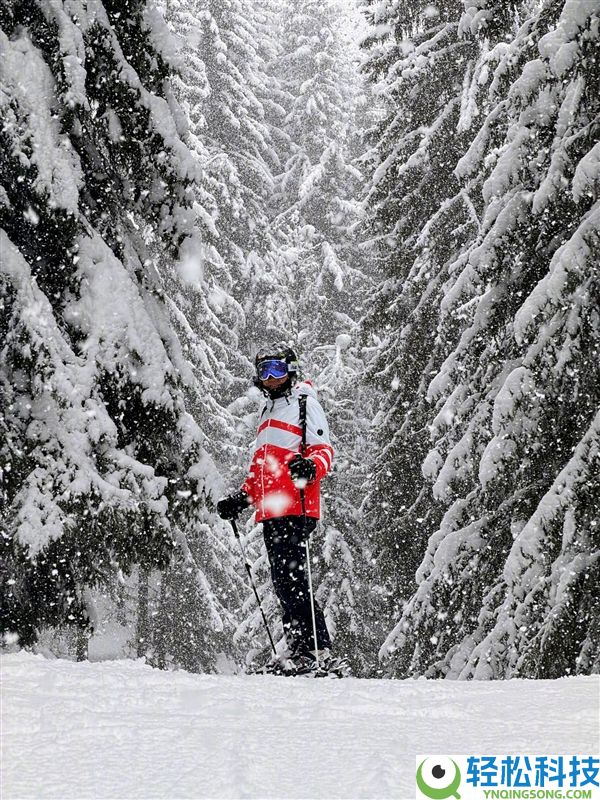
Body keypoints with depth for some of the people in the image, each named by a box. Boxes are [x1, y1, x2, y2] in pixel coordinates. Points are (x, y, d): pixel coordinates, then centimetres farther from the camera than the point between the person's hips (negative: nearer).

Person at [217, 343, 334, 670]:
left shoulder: (304, 403, 3)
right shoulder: (268, 411, 28)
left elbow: (323, 449, -8)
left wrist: (309, 467, -30)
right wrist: (242, 498, 25)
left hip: (296, 508, -9)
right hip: (271, 511, 9)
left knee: (290, 576, -16)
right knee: (283, 581, 4)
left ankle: (314, 647, -19)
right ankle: (299, 647, 3)